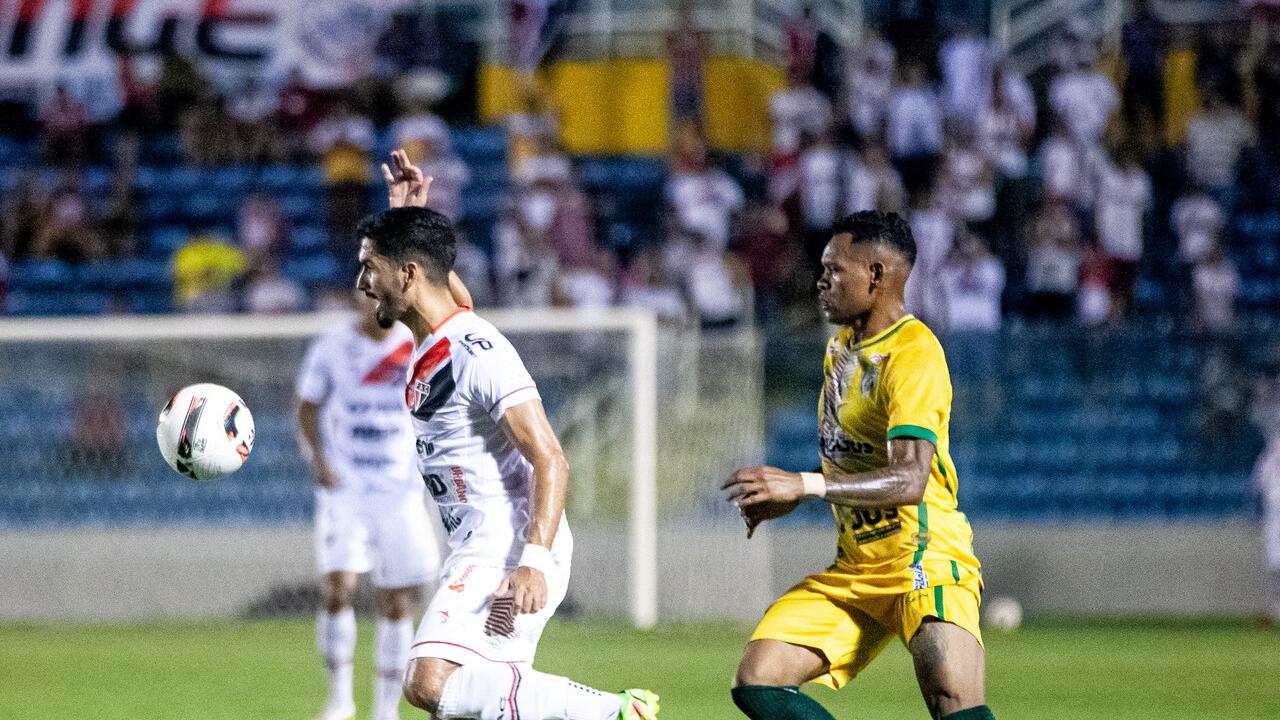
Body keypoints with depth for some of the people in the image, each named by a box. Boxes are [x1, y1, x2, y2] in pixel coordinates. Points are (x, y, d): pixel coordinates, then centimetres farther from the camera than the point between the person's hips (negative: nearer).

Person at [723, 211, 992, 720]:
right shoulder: (842, 344, 12)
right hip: (855, 571, 9)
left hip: (926, 562, -9)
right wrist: (788, 496, 11)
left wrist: (806, 485, -37)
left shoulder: (913, 355, -17)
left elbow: (909, 480, -30)